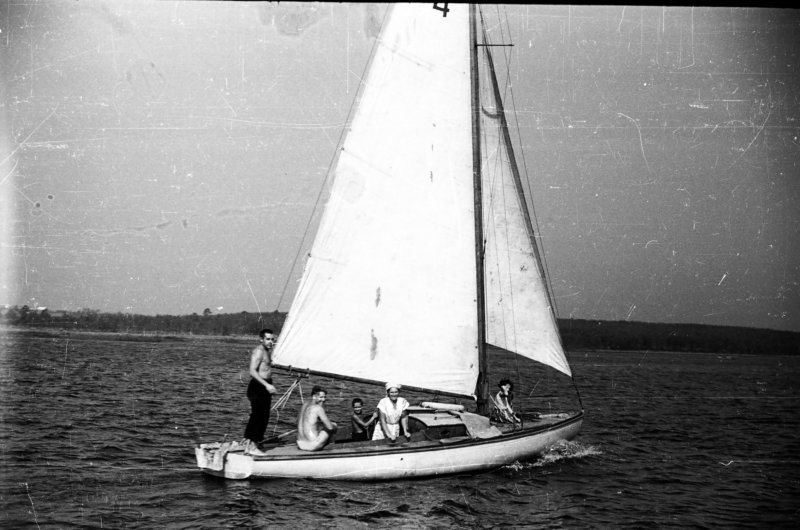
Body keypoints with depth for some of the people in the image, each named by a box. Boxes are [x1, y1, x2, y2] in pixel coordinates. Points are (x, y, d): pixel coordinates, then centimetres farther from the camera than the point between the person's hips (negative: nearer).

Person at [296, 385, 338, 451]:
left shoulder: (304, 405, 11)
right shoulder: (318, 408, -12)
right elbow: (330, 427, -14)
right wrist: (334, 426, 13)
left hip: (300, 444, 8)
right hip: (312, 445, -8)